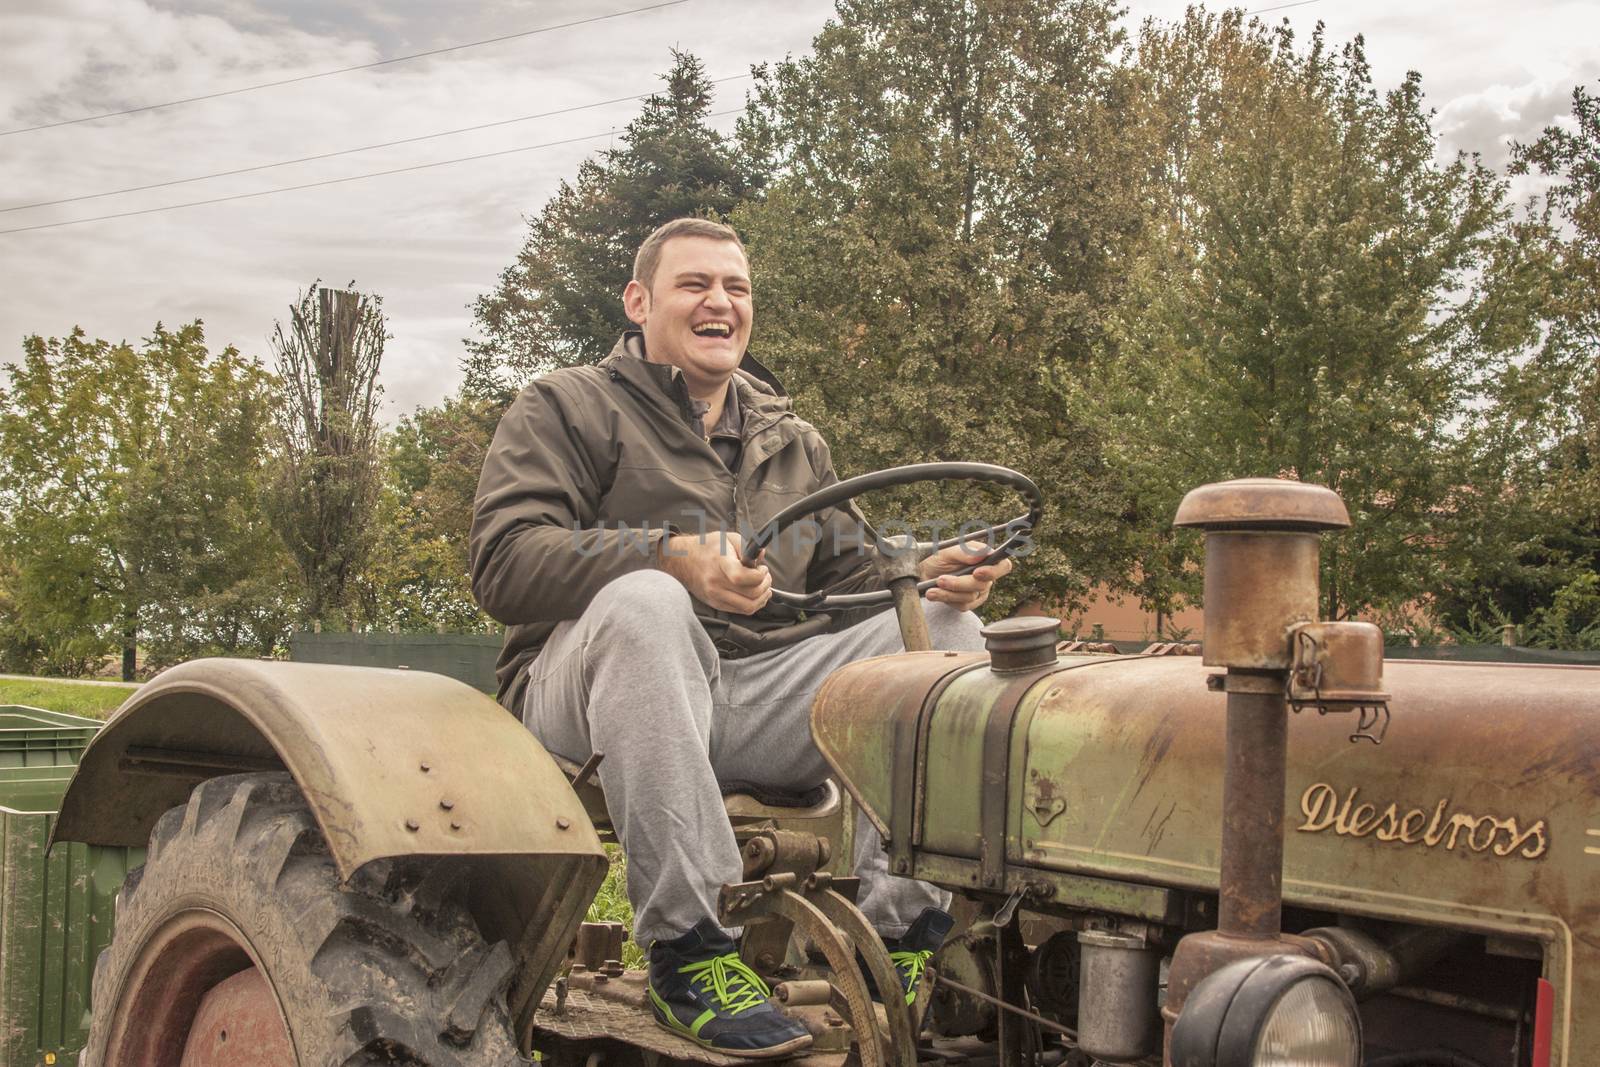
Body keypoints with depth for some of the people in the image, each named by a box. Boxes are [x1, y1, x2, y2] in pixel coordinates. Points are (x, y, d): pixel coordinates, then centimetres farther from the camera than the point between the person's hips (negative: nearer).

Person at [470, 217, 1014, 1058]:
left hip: (759, 692, 5)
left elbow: (848, 578, 21)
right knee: (646, 601, -38)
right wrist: (674, 554, -26)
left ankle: (897, 927, -18)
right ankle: (683, 946, -34)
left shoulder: (792, 440, 24)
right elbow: (505, 563, -11)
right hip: (585, 695, -5)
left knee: (943, 627, -10)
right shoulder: (566, 409, 6)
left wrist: (928, 573, -4)